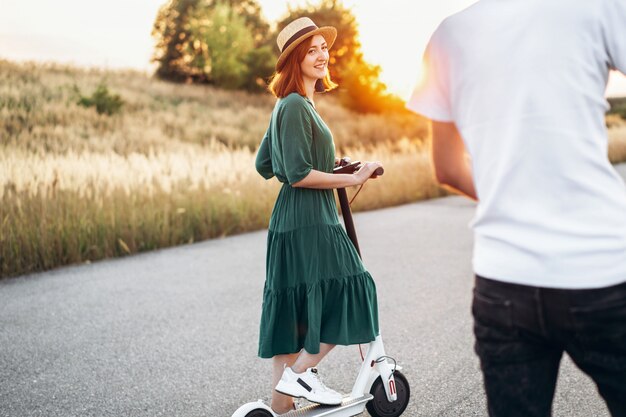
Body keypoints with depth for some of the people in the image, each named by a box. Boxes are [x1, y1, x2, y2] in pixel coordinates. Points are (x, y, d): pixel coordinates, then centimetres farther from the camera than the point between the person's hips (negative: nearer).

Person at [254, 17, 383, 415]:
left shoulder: (294, 105, 17)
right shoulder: (295, 106, -14)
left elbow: (264, 164, 22)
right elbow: (299, 175, -21)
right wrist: (353, 178, -15)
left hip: (293, 221, 10)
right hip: (307, 221, -10)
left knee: (294, 311, 11)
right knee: (346, 298, -4)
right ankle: (299, 374, 3)